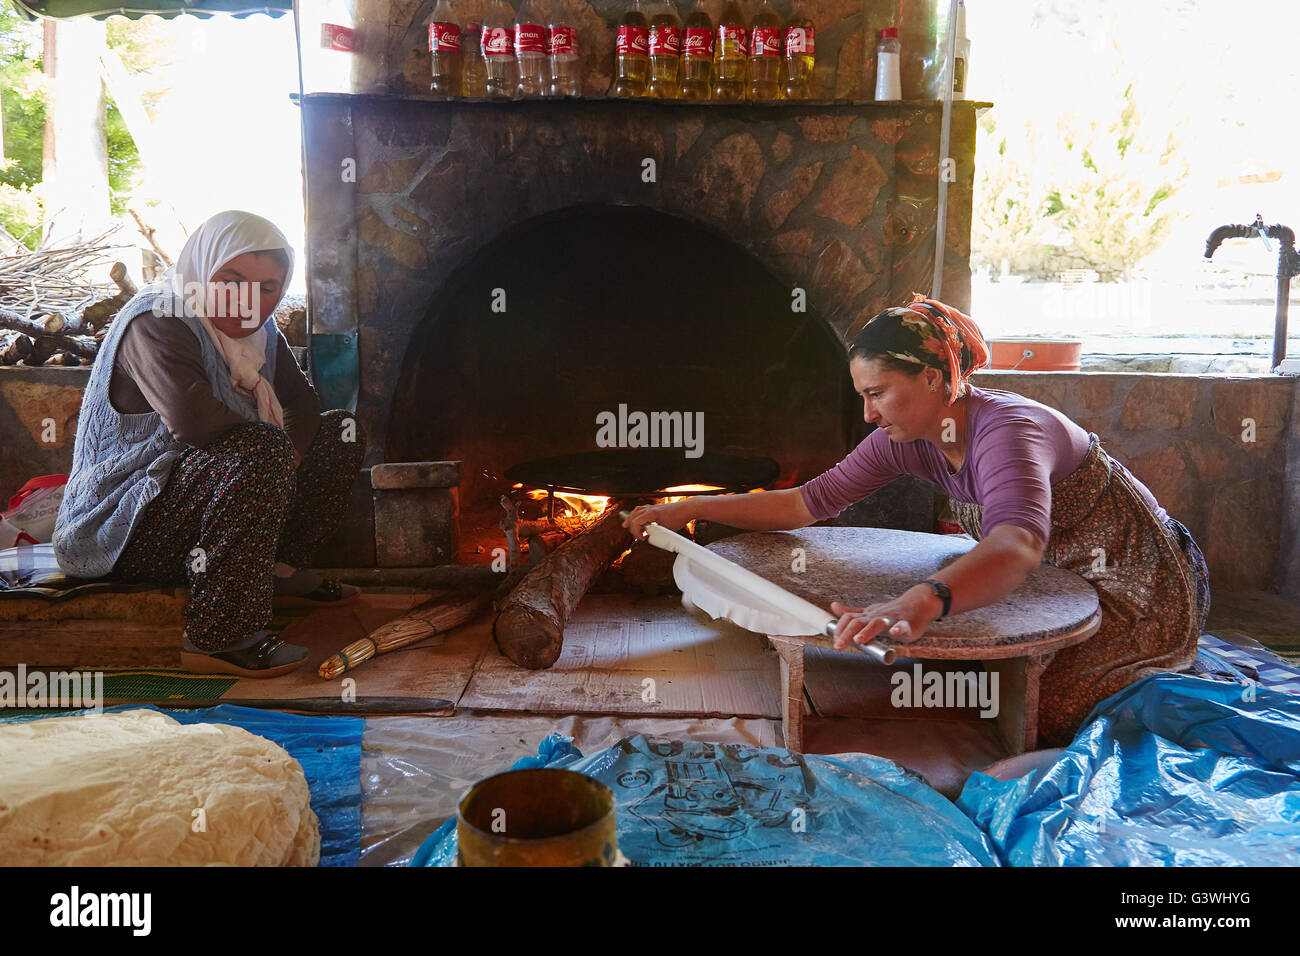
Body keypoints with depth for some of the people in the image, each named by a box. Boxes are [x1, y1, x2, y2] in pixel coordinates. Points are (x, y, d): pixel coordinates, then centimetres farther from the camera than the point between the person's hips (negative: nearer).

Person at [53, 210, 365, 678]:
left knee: (343, 431, 6)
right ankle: (218, 638, -33)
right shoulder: (154, 324, -17)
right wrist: (276, 446, -19)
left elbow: (303, 403, 8)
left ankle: (279, 569, 5)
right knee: (261, 450, -36)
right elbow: (191, 418, -35)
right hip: (127, 529, -9)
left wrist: (289, 456, -13)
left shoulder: (259, 329, 10)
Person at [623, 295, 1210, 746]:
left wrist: (918, 604, -72)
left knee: (1030, 725, -11)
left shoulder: (1008, 431, -34)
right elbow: (811, 502, -6)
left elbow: (1018, 544, -54)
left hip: (1140, 595, -7)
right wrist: (689, 510, -11)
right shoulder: (908, 439, -9)